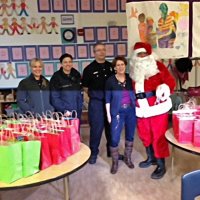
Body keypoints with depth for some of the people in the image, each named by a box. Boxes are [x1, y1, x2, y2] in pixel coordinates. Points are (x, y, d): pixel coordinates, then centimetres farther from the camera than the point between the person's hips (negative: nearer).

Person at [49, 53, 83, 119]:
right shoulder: (56, 77, -3)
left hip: (76, 114, 4)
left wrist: (79, 110, 2)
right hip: (62, 114, -4)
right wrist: (65, 111, -15)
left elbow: (80, 95, 12)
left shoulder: (76, 75, 10)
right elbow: (54, 98, -8)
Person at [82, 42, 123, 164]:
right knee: (96, 127, -1)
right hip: (96, 102, -3)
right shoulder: (89, 69, -3)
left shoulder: (111, 67, 7)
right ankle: (93, 153, 15)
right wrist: (94, 95, 0)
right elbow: (85, 87, 2)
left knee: (111, 126, 13)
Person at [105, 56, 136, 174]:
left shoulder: (130, 78, 2)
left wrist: (137, 108, 0)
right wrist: (108, 114, -4)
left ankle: (128, 158, 32)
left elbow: (135, 94, 7)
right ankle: (115, 162, 15)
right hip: (117, 111, -2)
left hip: (131, 110, 3)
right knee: (115, 138, -4)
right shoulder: (111, 80, -3)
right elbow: (107, 98, -1)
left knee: (130, 135, 13)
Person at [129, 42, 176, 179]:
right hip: (142, 107, 6)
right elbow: (132, 88, 14)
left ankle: (161, 165, 12)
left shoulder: (158, 66, -5)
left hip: (157, 106, -5)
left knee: (158, 135, 0)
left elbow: (171, 81, -9)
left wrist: (165, 88, -27)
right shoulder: (134, 70, 10)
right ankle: (151, 158, 38)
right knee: (145, 134, 17)